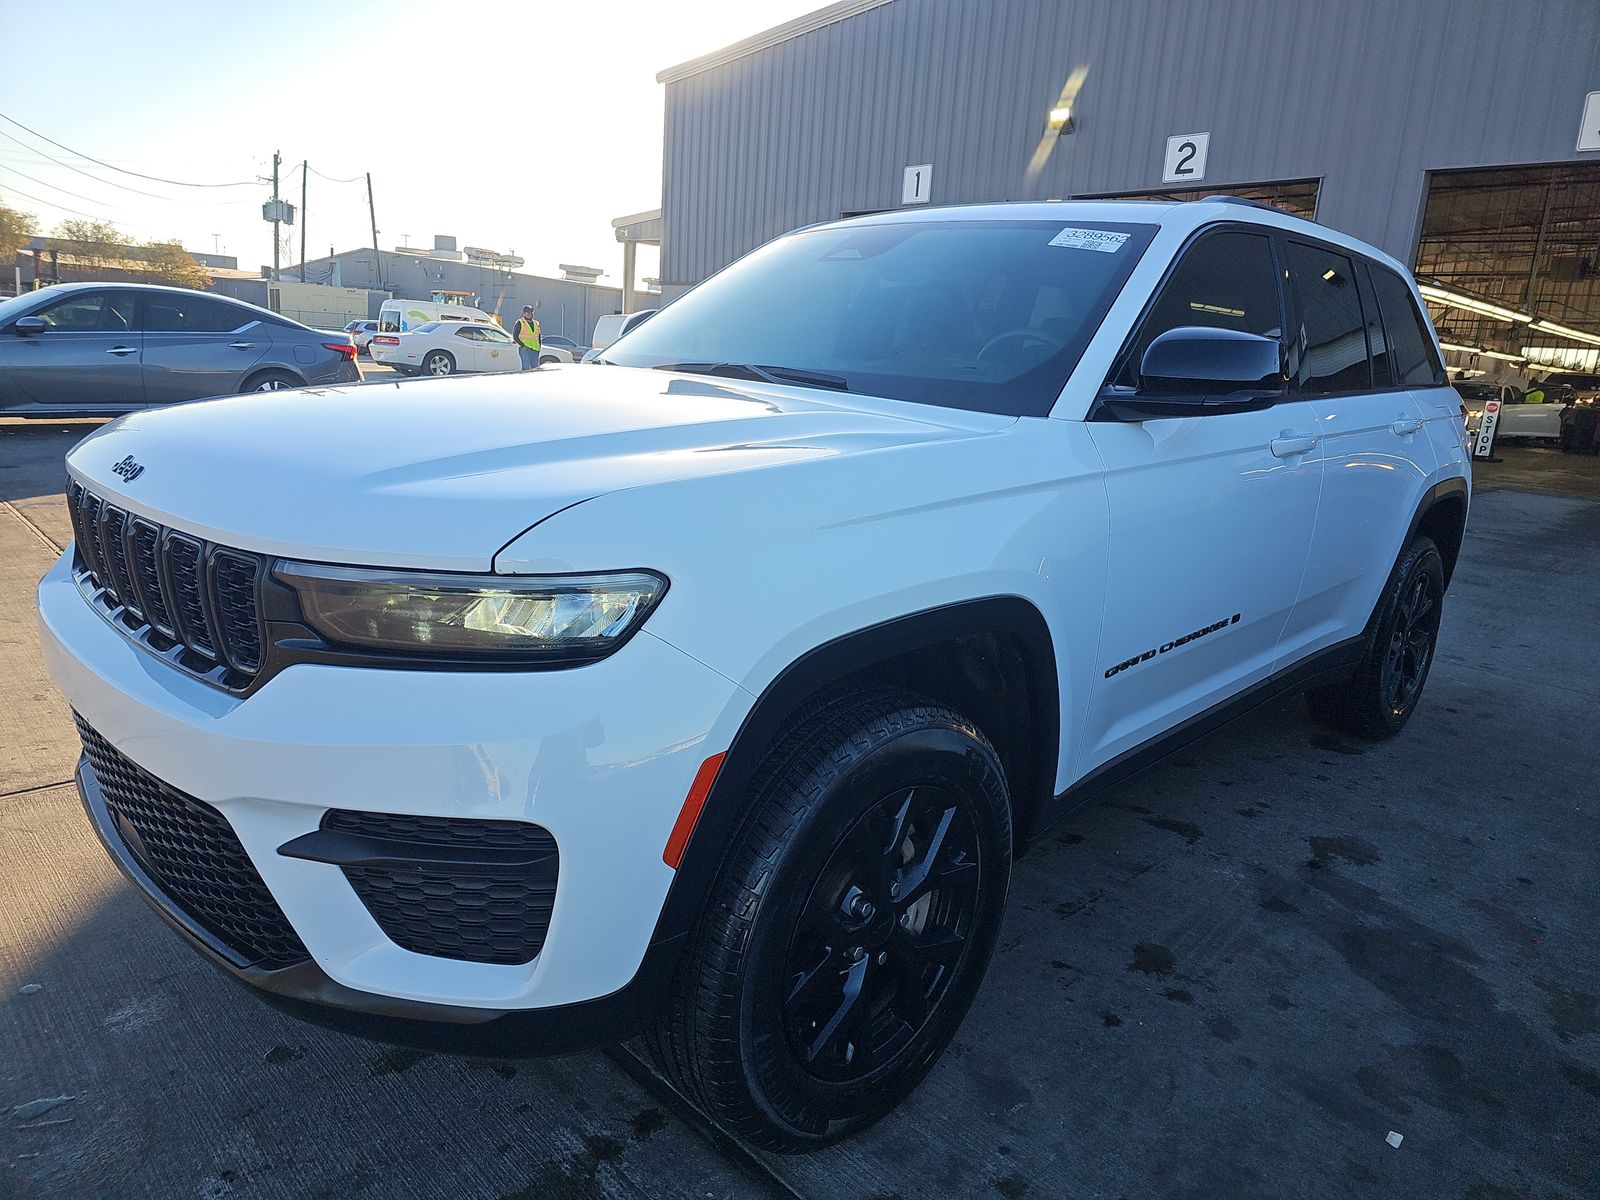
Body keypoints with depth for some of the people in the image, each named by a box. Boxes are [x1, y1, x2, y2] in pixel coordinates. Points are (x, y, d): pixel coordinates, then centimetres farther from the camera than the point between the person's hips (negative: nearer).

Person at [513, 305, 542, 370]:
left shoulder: (536, 323, 19)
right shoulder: (520, 322, 3)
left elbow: (539, 337, 25)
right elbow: (515, 336, -2)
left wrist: (539, 347, 11)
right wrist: (523, 346, -13)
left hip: (535, 350, 5)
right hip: (524, 349, -5)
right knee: (526, 367, -14)